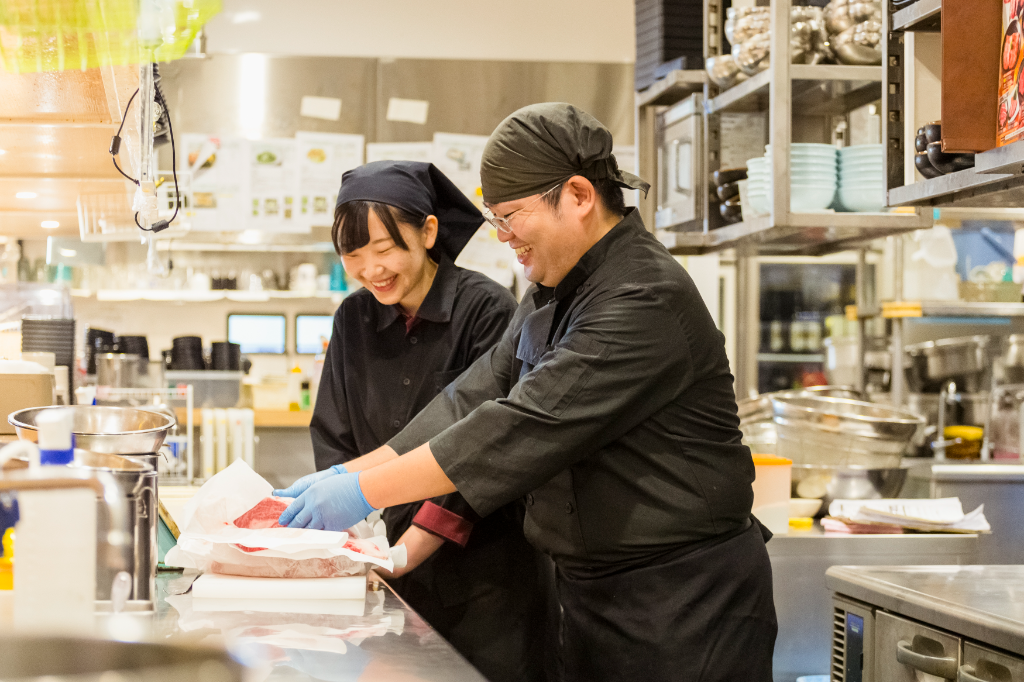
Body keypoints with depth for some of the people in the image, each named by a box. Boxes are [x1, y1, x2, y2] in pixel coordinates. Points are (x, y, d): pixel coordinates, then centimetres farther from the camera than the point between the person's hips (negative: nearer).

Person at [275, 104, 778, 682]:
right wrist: (345, 477, -3)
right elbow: (476, 399, 8)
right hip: (596, 590, 9)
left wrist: (367, 490, -25)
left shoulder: (647, 302, -22)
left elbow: (529, 427, -27)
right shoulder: (555, 294, 12)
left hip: (683, 604, -9)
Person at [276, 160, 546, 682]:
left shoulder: (486, 310, -11)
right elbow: (332, 439, 8)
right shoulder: (353, 320, 6)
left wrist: (400, 556, -19)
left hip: (483, 575, -4)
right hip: (393, 580, 4)